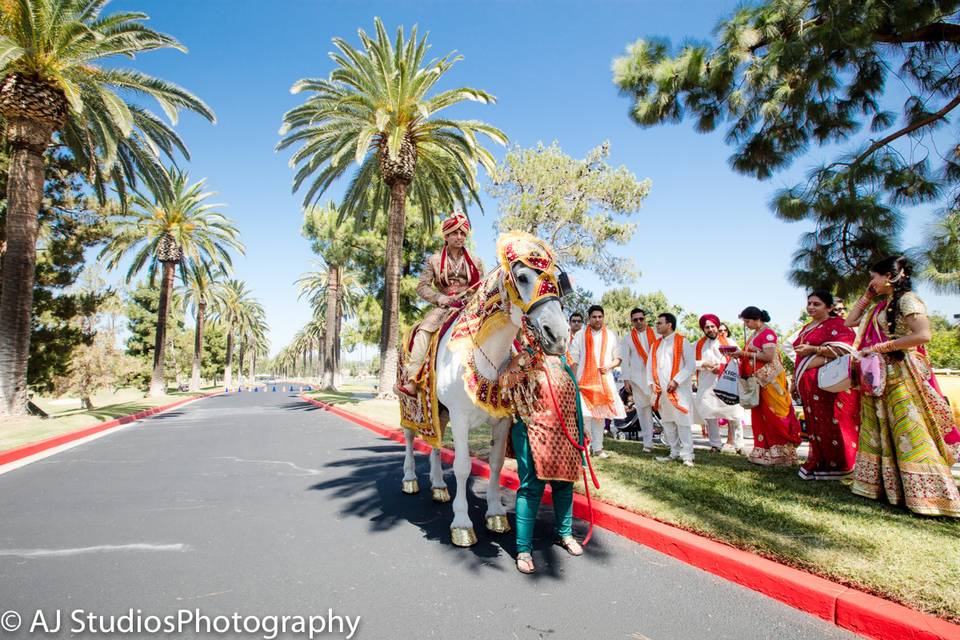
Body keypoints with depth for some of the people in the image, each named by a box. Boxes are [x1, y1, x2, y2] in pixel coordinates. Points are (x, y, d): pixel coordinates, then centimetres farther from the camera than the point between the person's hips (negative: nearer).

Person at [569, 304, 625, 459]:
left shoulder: (610, 335, 11)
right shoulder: (580, 335, 3)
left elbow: (618, 358, 14)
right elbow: (573, 359, 2)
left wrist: (609, 366, -6)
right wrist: (574, 380, -6)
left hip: (604, 379, 3)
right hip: (584, 379, -2)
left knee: (600, 414, 7)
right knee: (584, 414, -10)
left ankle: (597, 447, 15)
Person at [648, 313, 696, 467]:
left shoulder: (682, 342, -2)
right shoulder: (655, 345, 16)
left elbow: (691, 365, -8)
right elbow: (650, 366, 17)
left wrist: (676, 381, -15)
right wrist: (651, 382, 2)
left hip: (679, 390, -6)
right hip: (661, 391, 6)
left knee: (682, 422, -6)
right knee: (667, 423, 10)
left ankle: (687, 455, 0)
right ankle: (674, 452, 20)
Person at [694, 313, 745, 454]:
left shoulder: (728, 342, 8)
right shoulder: (698, 345, 10)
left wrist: (722, 367, -11)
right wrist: (704, 364, -12)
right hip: (706, 385, 1)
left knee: (734, 413, -3)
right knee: (709, 414, 2)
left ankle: (737, 444, 9)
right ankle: (715, 444, 12)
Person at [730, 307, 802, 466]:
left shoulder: (768, 333, -12)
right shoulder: (753, 334, 14)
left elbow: (768, 356, -20)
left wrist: (746, 353, -17)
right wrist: (740, 354, 2)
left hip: (770, 380, -8)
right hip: (758, 380, 8)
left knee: (773, 415, -3)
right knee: (759, 415, 9)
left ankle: (780, 452, 4)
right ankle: (764, 451, 15)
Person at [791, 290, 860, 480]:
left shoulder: (836, 324, -3)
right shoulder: (806, 328, 22)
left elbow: (844, 349, -18)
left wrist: (813, 349, -17)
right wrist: (795, 379, 23)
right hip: (808, 385, 8)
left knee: (831, 423, -5)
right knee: (814, 424, 9)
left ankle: (836, 465, 5)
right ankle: (818, 463, 15)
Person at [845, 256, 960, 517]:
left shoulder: (907, 300, -8)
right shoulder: (880, 306, 16)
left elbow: (923, 335, -20)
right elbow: (850, 322, 21)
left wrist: (880, 347, -18)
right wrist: (867, 297, 16)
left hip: (901, 376, -9)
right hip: (878, 377, 9)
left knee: (910, 433, -8)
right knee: (879, 432, 9)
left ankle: (928, 495, -3)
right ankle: (881, 485, 16)